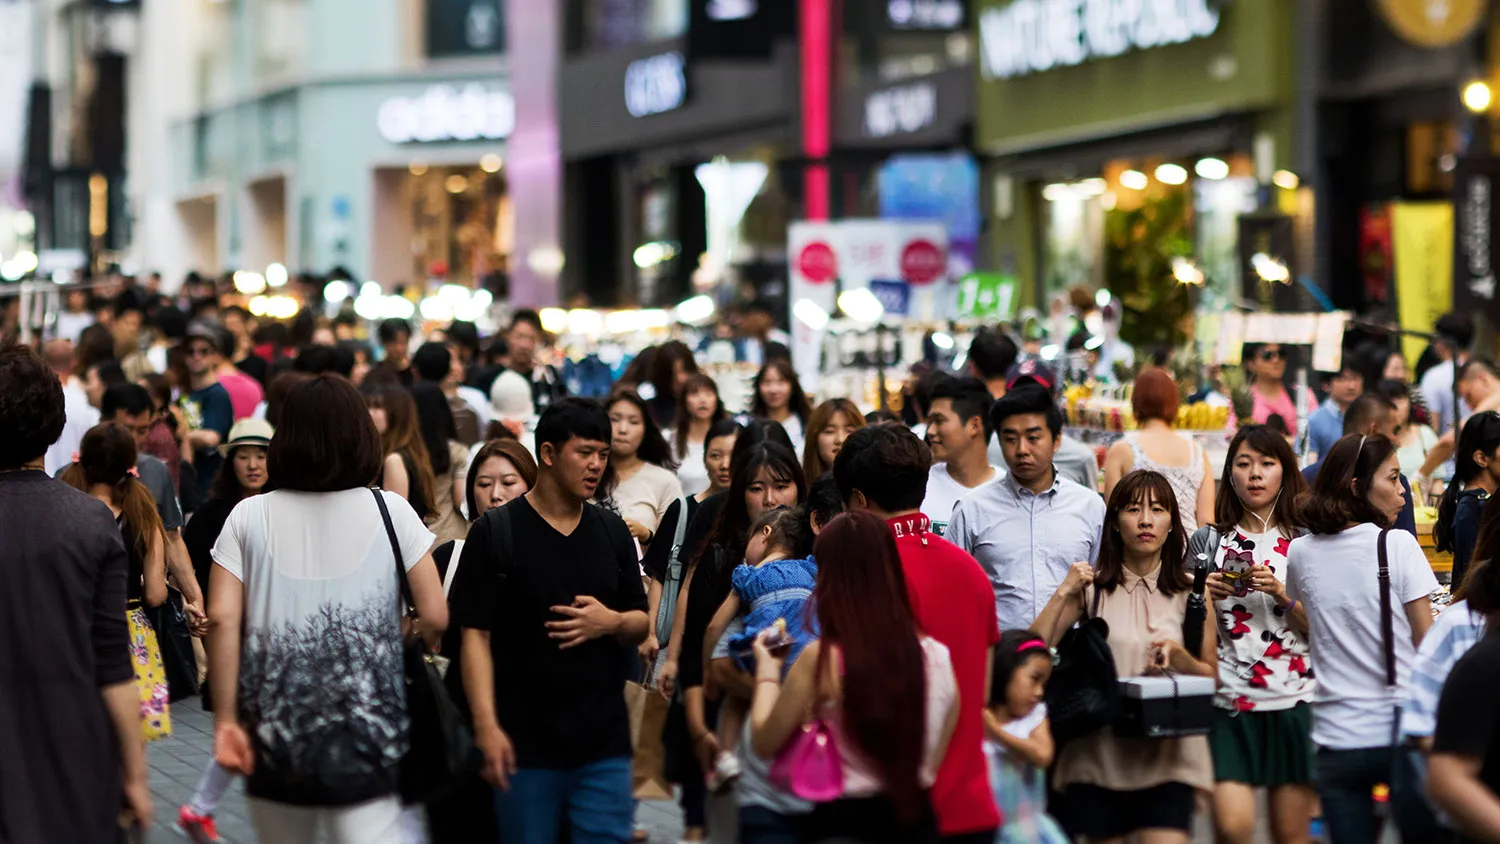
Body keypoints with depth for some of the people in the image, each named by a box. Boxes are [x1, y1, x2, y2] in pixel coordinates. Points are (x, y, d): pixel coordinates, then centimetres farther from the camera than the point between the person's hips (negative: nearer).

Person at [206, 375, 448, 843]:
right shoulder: (390, 511, -1)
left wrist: (226, 720, -2)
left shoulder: (250, 517, 1)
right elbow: (434, 618, -4)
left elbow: (222, 619, -7)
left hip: (274, 735, 2)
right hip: (365, 739, -2)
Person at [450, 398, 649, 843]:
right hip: (525, 743, -3)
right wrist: (486, 726, -18)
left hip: (603, 741, 3)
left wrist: (611, 622, -10)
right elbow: (476, 635, -7)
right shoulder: (495, 533, -3)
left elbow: (640, 624, 15)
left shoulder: (612, 531, 11)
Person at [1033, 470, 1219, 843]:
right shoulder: (1091, 587, 5)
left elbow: (1211, 676, 12)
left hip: (1166, 752, 0)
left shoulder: (1190, 592, 6)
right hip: (1099, 751, 0)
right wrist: (1063, 594, -10)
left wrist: (1177, 657, -7)